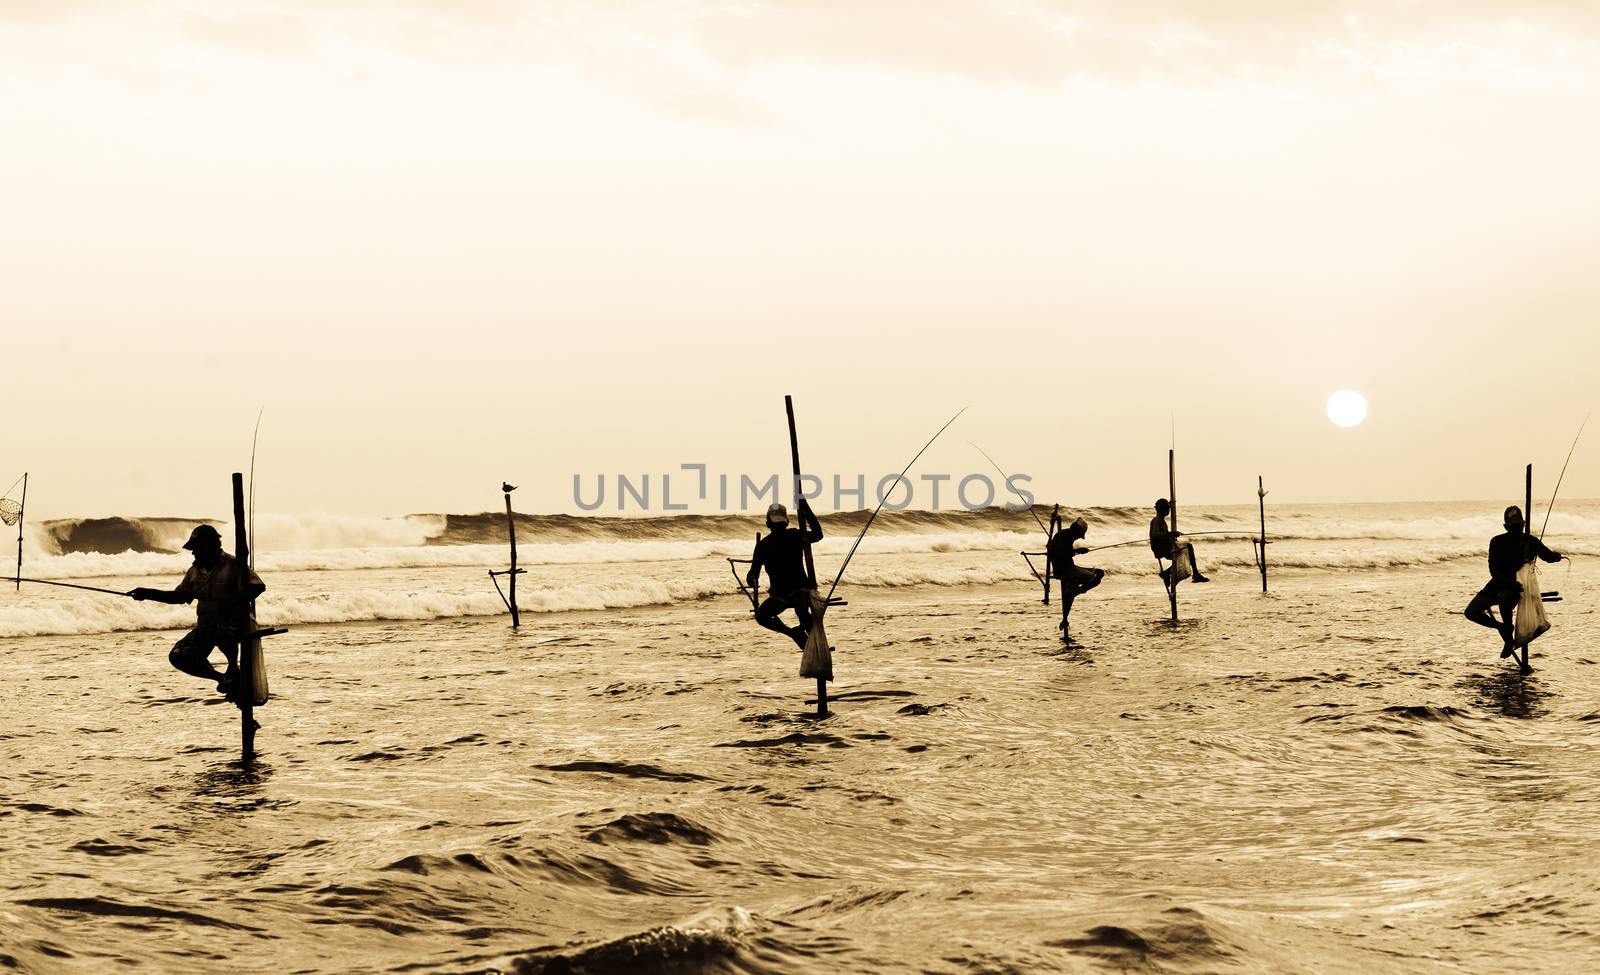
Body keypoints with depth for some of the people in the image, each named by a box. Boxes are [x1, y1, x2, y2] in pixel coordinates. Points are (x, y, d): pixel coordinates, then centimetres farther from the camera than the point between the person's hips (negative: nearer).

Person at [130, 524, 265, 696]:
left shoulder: (233, 566, -11)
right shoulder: (195, 571, 10)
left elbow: (259, 586, -22)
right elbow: (179, 596, 22)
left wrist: (233, 602, -34)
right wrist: (148, 594, 11)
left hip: (233, 623, -7)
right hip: (205, 626, 7)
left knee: (221, 631, -41)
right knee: (178, 657, -8)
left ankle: (233, 670, -14)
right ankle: (221, 678, 8)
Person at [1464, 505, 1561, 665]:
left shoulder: (1531, 542, -1)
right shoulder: (1497, 542, -3)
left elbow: (1548, 556, 16)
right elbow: (1493, 570, -8)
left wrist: (1556, 556, -10)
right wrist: (1511, 582, -26)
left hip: (1517, 585, -3)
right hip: (1499, 583, 3)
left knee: (1503, 597, -40)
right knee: (1471, 612, -14)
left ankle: (1509, 635, -17)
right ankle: (1501, 627, 12)